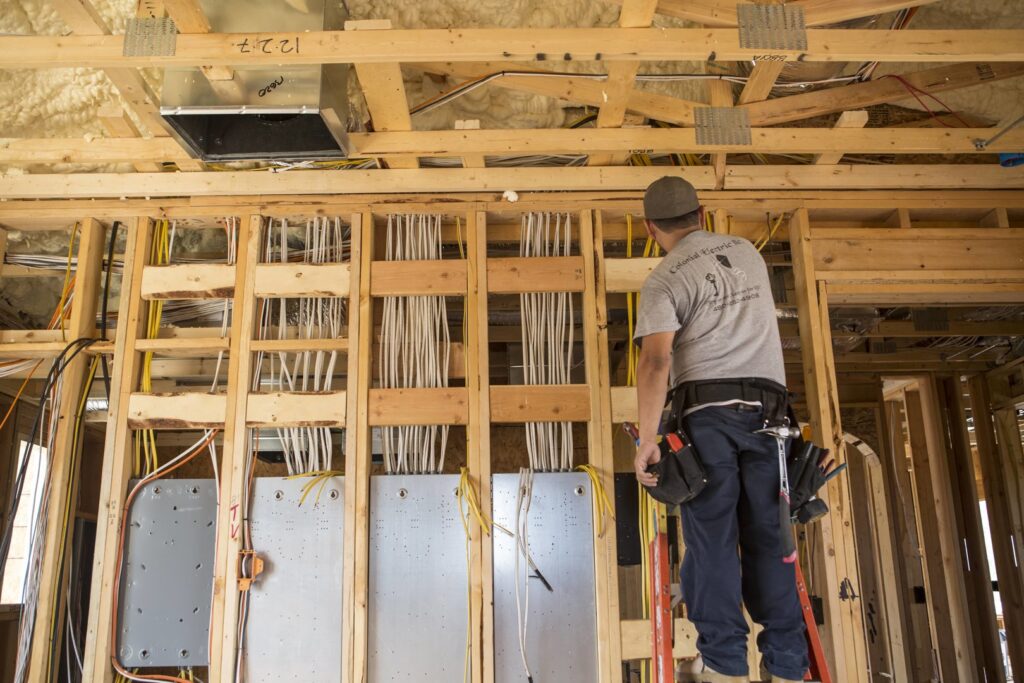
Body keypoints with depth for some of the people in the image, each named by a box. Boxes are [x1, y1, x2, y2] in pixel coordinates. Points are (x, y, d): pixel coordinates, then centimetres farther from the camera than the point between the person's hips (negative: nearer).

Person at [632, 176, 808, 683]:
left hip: (708, 406, -4)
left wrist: (646, 440, -15)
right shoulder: (747, 252, 16)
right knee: (768, 534, 6)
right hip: (766, 405, 5)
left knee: (712, 535, -1)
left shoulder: (664, 279, -2)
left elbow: (656, 360, -16)